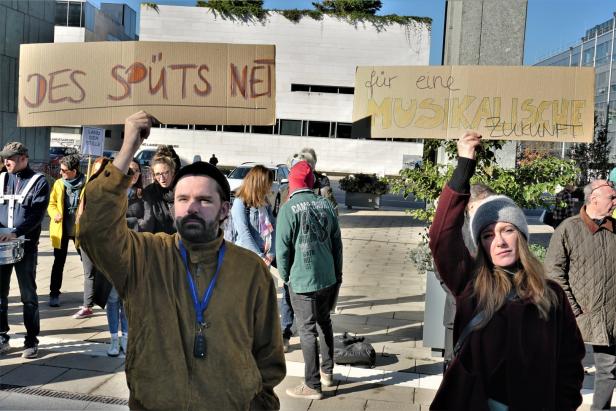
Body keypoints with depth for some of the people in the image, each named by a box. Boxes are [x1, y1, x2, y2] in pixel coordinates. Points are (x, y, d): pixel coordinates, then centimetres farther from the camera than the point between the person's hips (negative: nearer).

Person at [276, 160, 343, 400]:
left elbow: (283, 248, -12)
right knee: (324, 322, 21)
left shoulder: (289, 209, -13)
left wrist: (285, 277, 4)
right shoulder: (325, 205, 3)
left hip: (302, 281, -6)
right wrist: (337, 274, 19)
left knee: (308, 331, 2)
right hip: (328, 278, 6)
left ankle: (313, 385, 10)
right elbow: (337, 243, 8)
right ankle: (327, 372, 33)